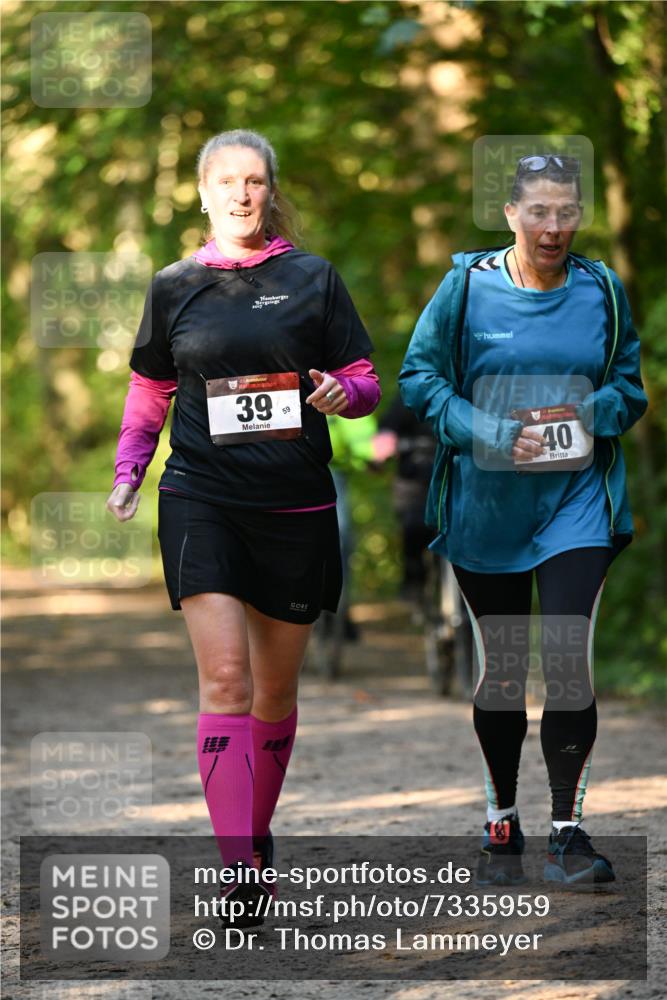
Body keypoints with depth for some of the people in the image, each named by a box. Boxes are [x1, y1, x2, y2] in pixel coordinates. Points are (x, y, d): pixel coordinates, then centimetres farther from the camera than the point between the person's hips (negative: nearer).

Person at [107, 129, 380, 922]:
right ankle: (238, 870, -19)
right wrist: (127, 473, 3)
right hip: (202, 500, -1)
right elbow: (149, 395, 16)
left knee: (276, 687, 11)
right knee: (225, 678, -15)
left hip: (296, 504, 1)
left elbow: (365, 381, 8)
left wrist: (340, 392, -15)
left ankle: (257, 833, 32)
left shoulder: (313, 280, 6)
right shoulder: (175, 286, 8)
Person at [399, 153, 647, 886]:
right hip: (486, 502, 0)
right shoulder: (467, 286, -4)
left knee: (568, 660, -13)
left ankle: (568, 830, -6)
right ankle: (501, 823, 26)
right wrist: (492, 435, -17)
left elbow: (630, 386, 9)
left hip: (575, 500, 0)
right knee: (499, 669, 10)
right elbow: (418, 377, -5)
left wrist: (589, 414, -12)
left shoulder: (602, 291, 2)